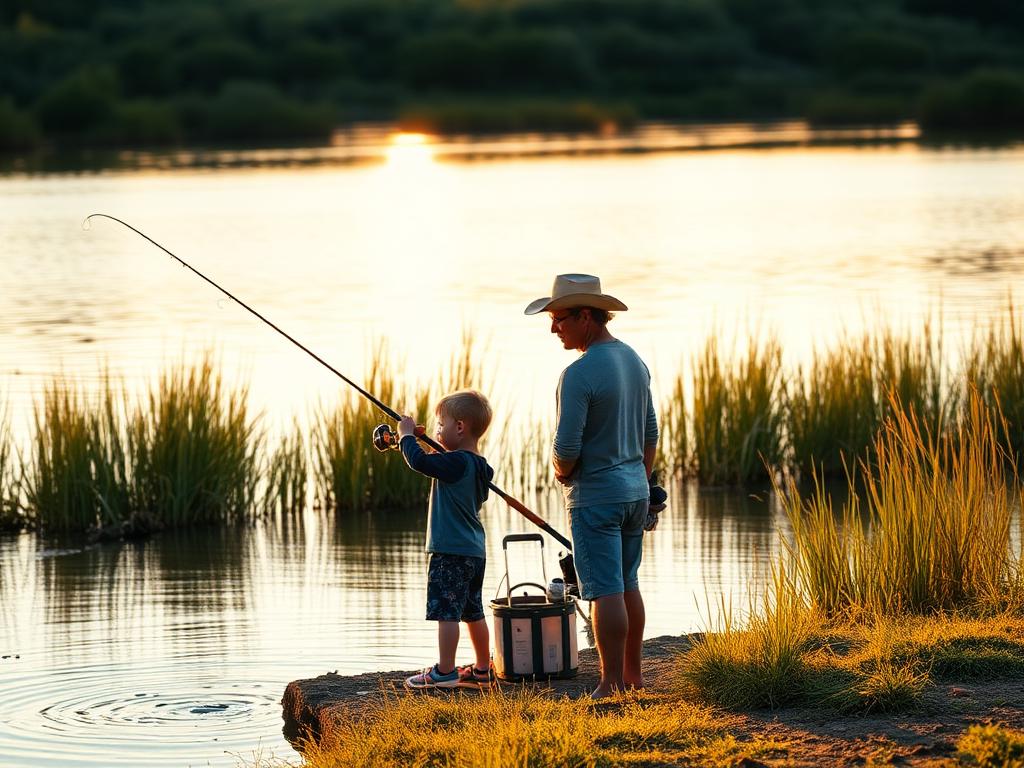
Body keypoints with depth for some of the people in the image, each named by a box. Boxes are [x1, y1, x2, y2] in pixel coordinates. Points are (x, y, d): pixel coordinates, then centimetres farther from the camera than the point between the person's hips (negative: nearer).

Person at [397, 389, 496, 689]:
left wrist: (407, 436, -9)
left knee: (446, 611, -7)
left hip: (451, 552, -10)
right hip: (474, 551, 10)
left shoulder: (456, 463, -17)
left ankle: (445, 672, -6)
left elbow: (419, 462, -26)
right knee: (473, 613, 15)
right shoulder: (477, 467, 12)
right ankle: (482, 671, 20)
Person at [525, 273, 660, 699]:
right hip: (634, 489, 9)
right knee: (627, 584, 17)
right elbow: (650, 433, 15)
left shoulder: (578, 374, -20)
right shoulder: (634, 361, 7)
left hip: (595, 496, -9)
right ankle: (633, 674, 25)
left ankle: (612, 685, -4)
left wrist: (561, 472, 0)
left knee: (606, 591, -6)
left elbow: (566, 448, -22)